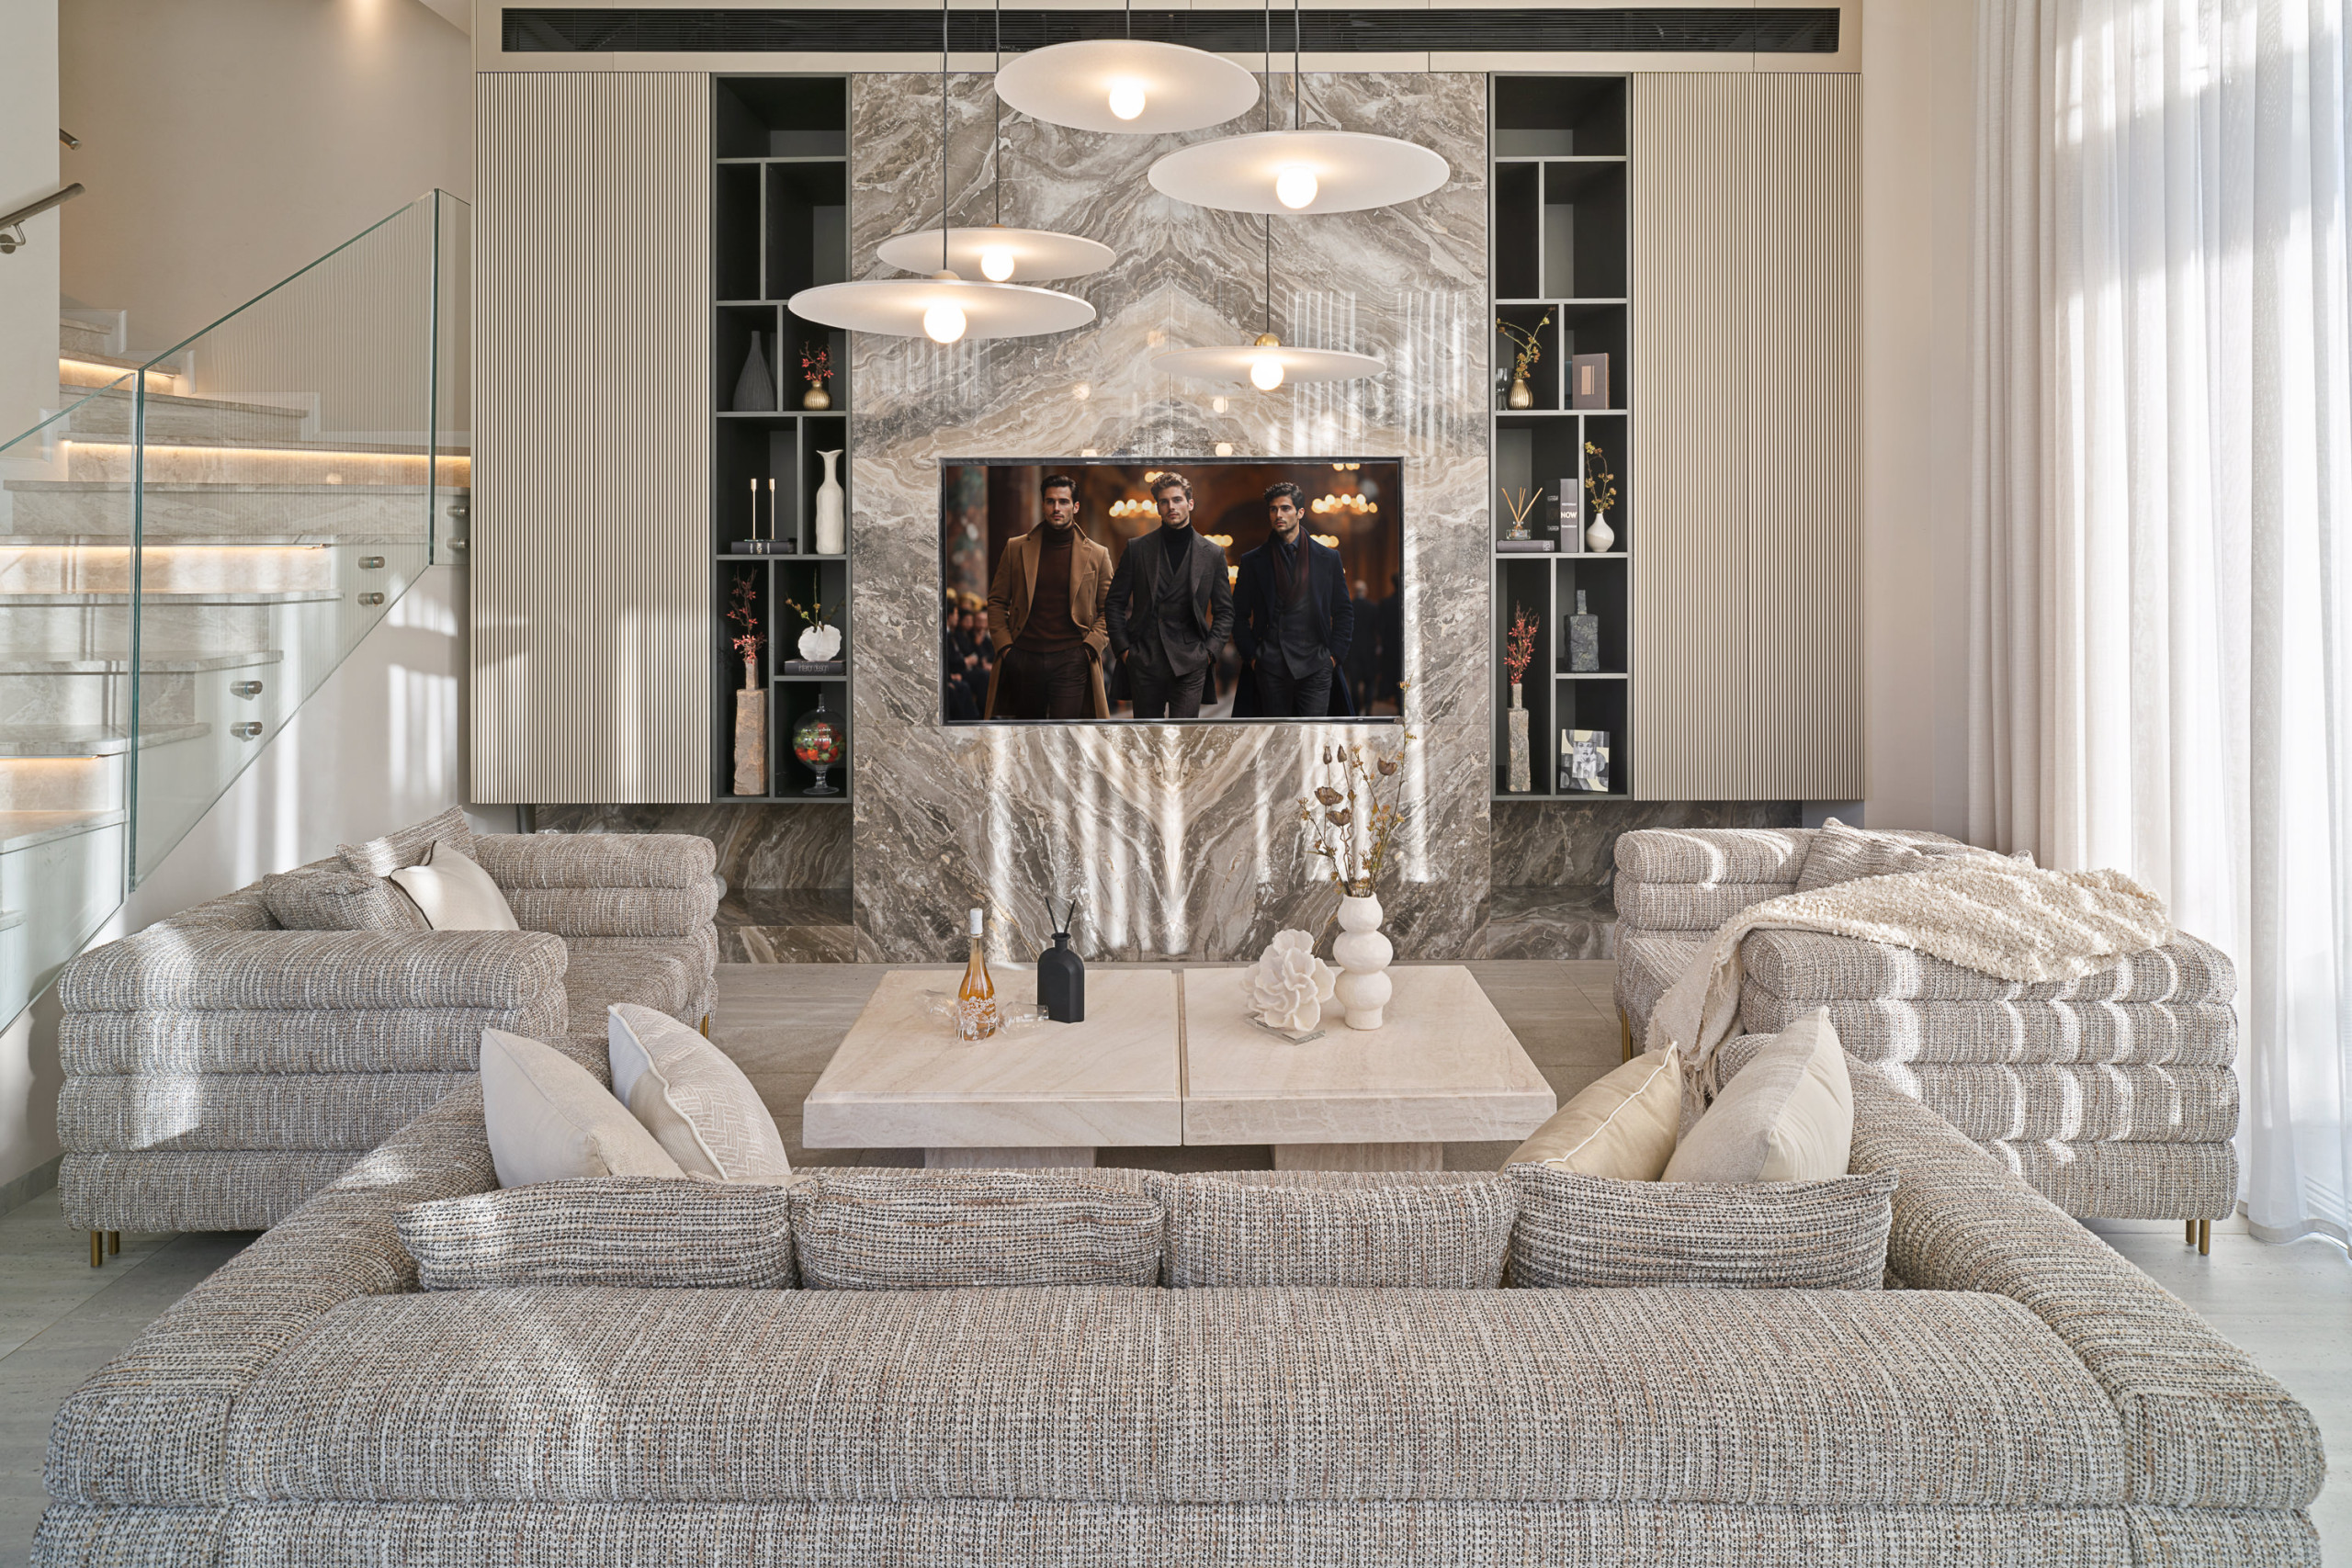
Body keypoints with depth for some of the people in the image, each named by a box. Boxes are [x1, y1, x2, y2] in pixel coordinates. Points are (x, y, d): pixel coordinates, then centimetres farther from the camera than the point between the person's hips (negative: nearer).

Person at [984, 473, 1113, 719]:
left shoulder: (1097, 555, 6)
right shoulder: (1016, 549, 8)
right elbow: (997, 602, 12)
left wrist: (1091, 646, -4)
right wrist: (1004, 646, 1)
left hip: (1071, 660, -2)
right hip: (1024, 657, 2)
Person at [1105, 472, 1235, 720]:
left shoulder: (1212, 554, 7)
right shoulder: (1137, 548, 7)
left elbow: (1224, 612, 11)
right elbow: (1116, 602, 10)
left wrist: (1209, 651, -1)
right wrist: (1122, 648, 1)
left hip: (1189, 664, -1)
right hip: (1143, 661, 1)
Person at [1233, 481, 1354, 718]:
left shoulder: (1328, 558, 8)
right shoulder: (1253, 561, 7)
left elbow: (1344, 613, 11)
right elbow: (1239, 615, 11)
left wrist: (1335, 655, 2)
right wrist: (1251, 656, 2)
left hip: (1315, 668, 0)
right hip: (1270, 668, 1)